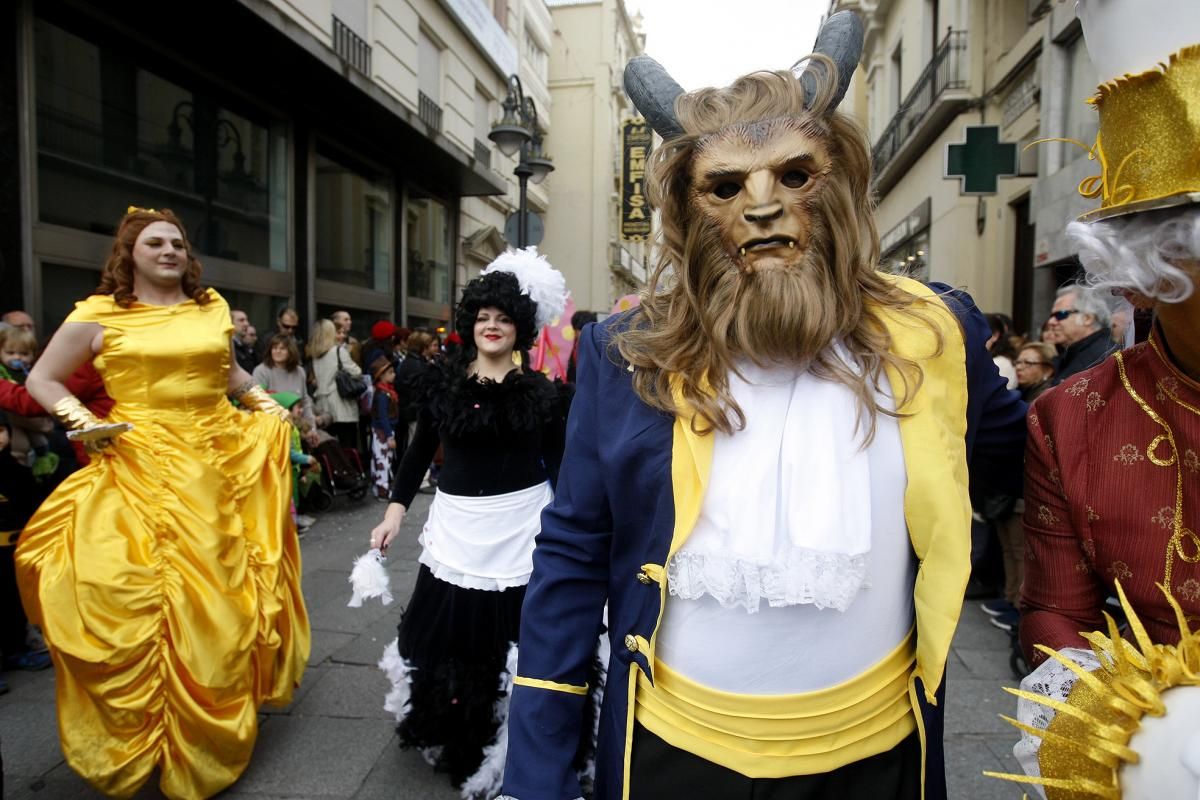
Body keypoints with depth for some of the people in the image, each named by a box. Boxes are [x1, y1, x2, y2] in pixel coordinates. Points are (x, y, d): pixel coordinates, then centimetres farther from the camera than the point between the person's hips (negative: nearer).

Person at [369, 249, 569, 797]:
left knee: (513, 636, 2)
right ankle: (457, 742, 36)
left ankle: (506, 752, 28)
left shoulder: (539, 390, -1)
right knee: (446, 632, 7)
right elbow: (421, 449, 11)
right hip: (457, 525, 2)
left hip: (522, 527, -1)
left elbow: (558, 464, 2)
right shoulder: (441, 382, 3)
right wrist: (395, 512, 7)